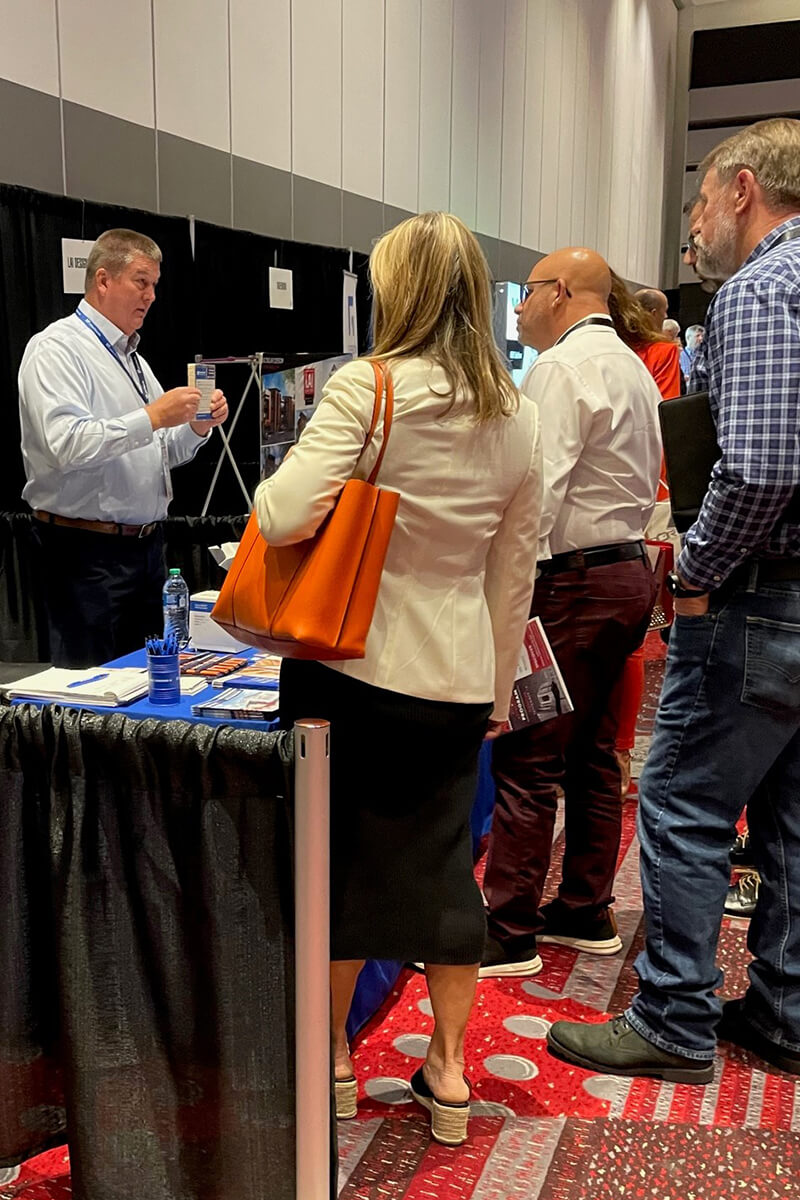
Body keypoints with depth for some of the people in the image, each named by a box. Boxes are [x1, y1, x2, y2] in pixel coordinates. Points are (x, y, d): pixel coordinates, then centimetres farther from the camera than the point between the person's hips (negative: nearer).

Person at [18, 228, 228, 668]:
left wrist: (197, 426, 1)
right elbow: (67, 445, -24)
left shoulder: (132, 356, 17)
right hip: (89, 552, -8)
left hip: (147, 545, 8)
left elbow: (163, 452, 20)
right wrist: (151, 418, -24)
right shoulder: (56, 348, -9)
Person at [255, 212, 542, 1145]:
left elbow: (284, 518, -22)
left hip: (351, 661, -4)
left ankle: (331, 1054, 29)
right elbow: (515, 570, 11)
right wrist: (500, 684, 20)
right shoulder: (517, 418, 5)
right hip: (457, 675, 5)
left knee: (335, 856, 13)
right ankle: (448, 1073, 25)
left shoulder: (368, 388, -13)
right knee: (441, 863, 15)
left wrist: (274, 484, 1)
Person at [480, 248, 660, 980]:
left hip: (574, 582, -10)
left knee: (527, 759, -5)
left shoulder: (562, 368, -13)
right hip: (630, 569, 10)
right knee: (592, 752, 15)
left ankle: (509, 934, 1)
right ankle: (587, 912, 25)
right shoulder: (634, 367, 19)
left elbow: (540, 490, -22)